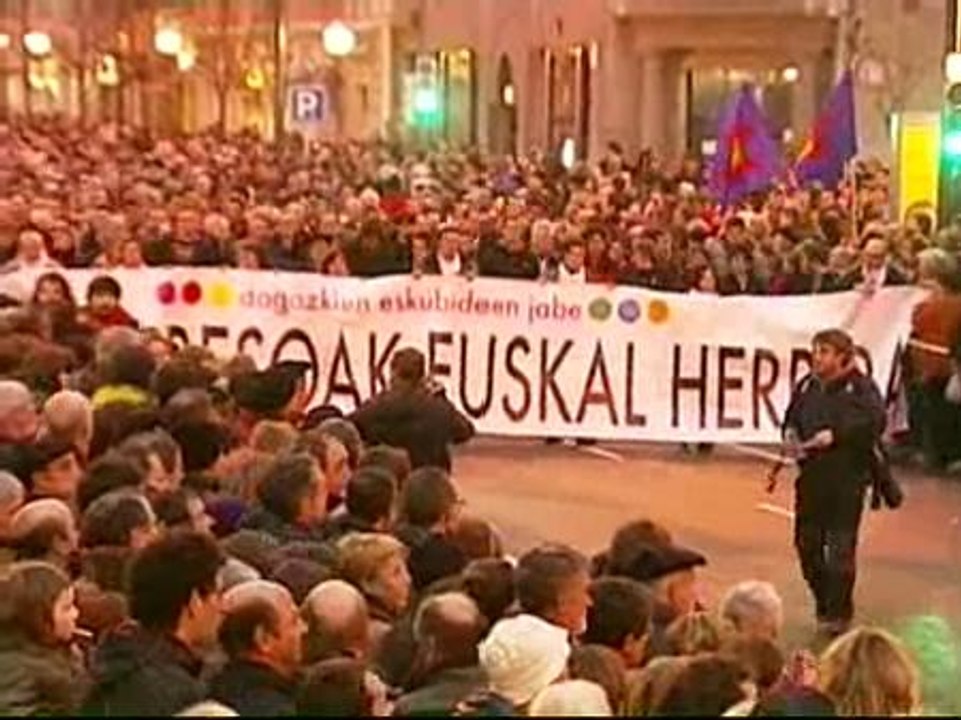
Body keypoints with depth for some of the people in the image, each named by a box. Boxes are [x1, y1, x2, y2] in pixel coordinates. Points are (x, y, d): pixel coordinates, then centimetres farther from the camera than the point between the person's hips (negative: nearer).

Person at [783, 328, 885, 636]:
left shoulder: (861, 387, -7)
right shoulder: (807, 386, 12)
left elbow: (874, 422, -21)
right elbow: (791, 418, 24)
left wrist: (835, 434, -25)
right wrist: (790, 434, 2)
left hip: (847, 478, -6)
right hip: (811, 475, 6)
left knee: (841, 546, -5)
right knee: (807, 542, 9)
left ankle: (838, 613, 5)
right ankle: (823, 603, 27)